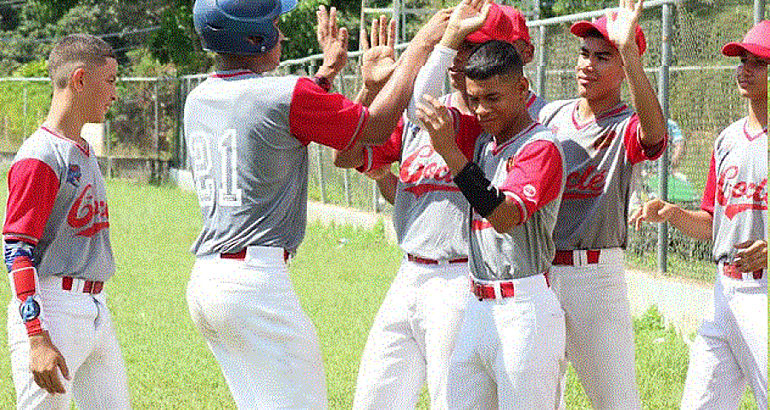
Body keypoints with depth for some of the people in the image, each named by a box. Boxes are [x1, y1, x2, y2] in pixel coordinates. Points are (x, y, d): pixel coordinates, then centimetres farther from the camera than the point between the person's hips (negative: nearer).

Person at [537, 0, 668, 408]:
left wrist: (629, 51, -38)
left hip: (596, 278, -5)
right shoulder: (548, 115, 11)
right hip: (533, 276, 5)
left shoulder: (626, 128, -7)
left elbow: (654, 132, -30)